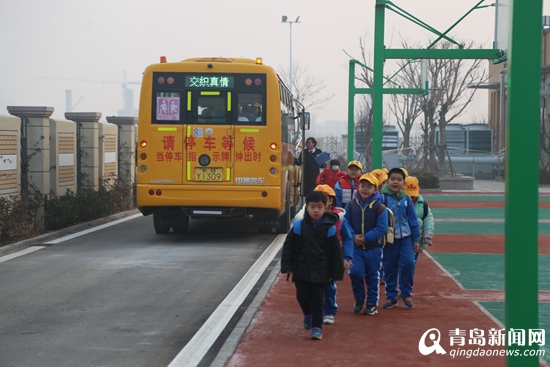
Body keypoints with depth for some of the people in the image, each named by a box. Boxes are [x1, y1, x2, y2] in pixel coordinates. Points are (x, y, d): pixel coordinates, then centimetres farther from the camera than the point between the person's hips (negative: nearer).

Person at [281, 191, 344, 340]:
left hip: (320, 272, -2)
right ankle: (307, 314, 39)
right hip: (301, 270, 2)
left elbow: (336, 252, -2)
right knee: (302, 297, 8)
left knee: (317, 300, 0)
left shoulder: (329, 228, -8)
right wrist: (287, 266, -4)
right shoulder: (298, 226, -6)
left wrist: (337, 273, -3)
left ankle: (317, 327, 10)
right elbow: (288, 246, 1)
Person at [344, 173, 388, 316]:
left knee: (372, 276, 7)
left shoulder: (380, 208, -9)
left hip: (373, 248, -2)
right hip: (355, 247, 2)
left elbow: (382, 228, -13)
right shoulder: (351, 205, 0)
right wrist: (353, 236, -13)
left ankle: (372, 304, 20)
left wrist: (366, 238, -18)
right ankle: (359, 299, 14)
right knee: (355, 272, -10)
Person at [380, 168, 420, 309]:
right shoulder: (382, 198, -8)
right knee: (390, 268, 4)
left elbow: (413, 220, 10)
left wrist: (415, 240, 10)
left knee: (408, 263, -10)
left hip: (405, 238, 2)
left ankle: (406, 294, 6)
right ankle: (391, 296, 17)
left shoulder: (407, 199, 4)